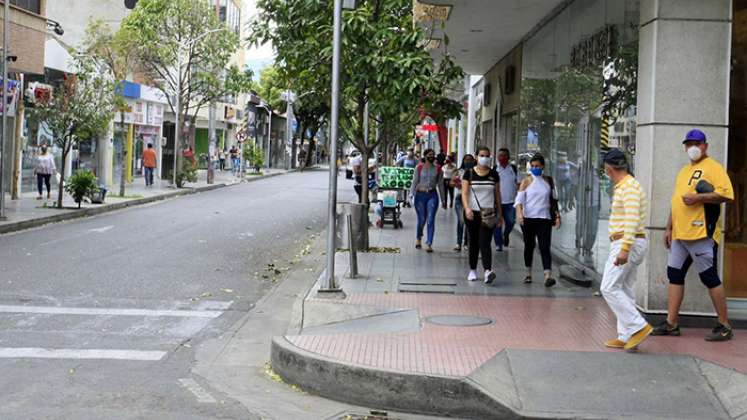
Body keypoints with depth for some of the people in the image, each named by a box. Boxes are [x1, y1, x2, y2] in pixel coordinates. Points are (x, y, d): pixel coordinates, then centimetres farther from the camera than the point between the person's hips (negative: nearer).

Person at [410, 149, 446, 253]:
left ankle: (429, 244, -7)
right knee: (421, 220, 6)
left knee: (430, 220, -8)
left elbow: (440, 185, 10)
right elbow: (415, 182, 2)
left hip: (432, 195, 1)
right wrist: (412, 195, -7)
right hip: (420, 195, -1)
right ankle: (419, 238, 34)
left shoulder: (438, 169, 6)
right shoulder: (419, 168, 3)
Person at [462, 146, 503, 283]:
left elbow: (497, 194, 11)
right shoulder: (469, 173, 0)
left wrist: (499, 213, 11)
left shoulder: (494, 174, 6)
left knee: (485, 242, -13)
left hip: (489, 213, 0)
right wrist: (467, 208, -20)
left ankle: (488, 271, -25)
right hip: (472, 213, 0)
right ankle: (473, 270, 23)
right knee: (474, 242, 10)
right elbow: (464, 193, -5)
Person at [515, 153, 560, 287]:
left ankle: (548, 276, -20)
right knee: (529, 246, 11)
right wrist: (519, 212, -24)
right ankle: (528, 274, 25)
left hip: (544, 219, 0)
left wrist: (557, 216, 11)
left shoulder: (549, 181, 9)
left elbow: (554, 200, 17)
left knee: (544, 247, -10)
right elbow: (519, 199, -7)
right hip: (528, 218, 0)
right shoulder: (527, 181, 1)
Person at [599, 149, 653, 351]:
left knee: (609, 288, -11)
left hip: (627, 243, -10)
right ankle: (626, 337, 10)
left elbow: (632, 220, -23)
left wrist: (624, 249, -28)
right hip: (628, 244, 10)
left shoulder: (629, 187, -15)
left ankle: (638, 326, -11)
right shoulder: (625, 185, 17)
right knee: (624, 290, 9)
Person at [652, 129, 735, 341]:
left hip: (702, 234, -9)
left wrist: (698, 197, -22)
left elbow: (726, 194, -17)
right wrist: (669, 228, 22)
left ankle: (724, 327, 3)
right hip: (680, 235, 9)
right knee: (675, 274, 7)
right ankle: (671, 324, 13)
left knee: (709, 277, -5)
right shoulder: (684, 171, 21)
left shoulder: (713, 167, -5)